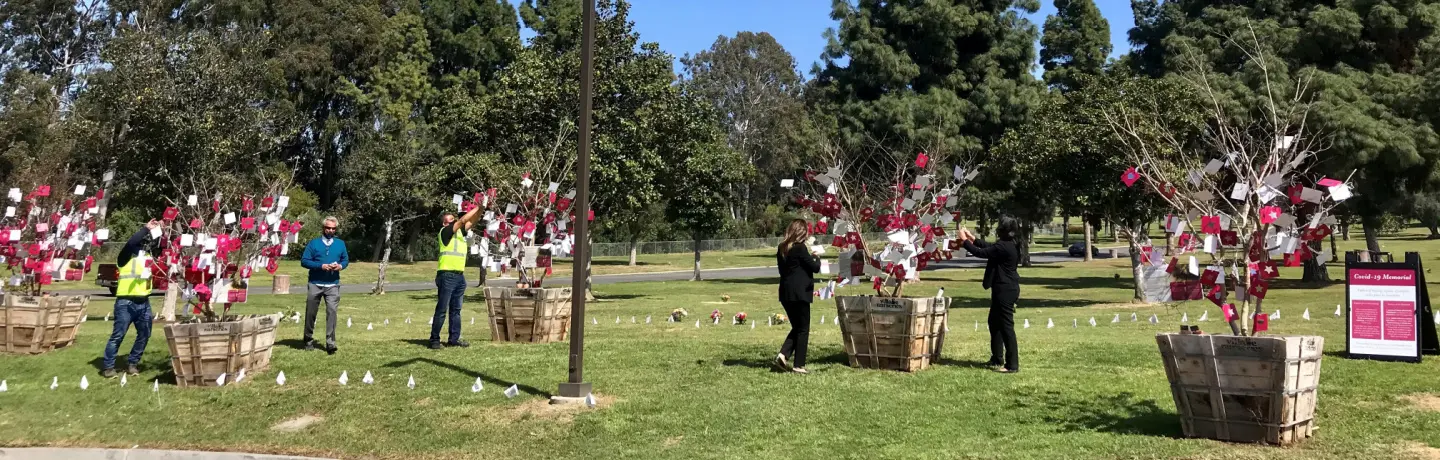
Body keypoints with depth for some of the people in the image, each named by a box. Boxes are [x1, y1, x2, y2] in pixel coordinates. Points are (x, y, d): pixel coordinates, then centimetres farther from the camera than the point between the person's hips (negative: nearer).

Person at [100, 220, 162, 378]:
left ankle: (133, 364, 20)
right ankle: (108, 367, 3)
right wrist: (146, 229, -17)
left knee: (144, 335, 8)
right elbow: (131, 242, -22)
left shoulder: (148, 255, 13)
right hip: (126, 302, -6)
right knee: (118, 335, -4)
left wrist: (160, 230, 3)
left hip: (144, 303, 6)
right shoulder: (127, 256, -5)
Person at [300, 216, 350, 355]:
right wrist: (321, 266, -16)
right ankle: (309, 340, 25)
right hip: (315, 284, -1)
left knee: (332, 311, -13)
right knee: (311, 312, 8)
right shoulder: (314, 243, 0)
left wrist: (341, 266, -8)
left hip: (332, 285, 1)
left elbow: (346, 259, 15)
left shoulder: (340, 244, 9)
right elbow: (304, 261, -5)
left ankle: (330, 342, -11)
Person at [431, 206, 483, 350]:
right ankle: (434, 340, -2)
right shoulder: (445, 231, -5)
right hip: (447, 275, -8)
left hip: (459, 275, 8)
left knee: (456, 309, 10)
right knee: (442, 309, -6)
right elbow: (463, 220, -14)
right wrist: (477, 207, -10)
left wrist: (480, 210, -2)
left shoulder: (459, 231, 15)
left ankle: (454, 339, 14)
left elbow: (472, 221, 14)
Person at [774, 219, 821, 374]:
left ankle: (782, 355, 1)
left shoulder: (782, 248, 8)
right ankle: (798, 365, 4)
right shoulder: (800, 248, -13)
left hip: (785, 293, 7)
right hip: (799, 293, -7)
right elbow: (815, 268, -9)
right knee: (803, 329, 3)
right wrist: (816, 258, 11)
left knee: (796, 327, 17)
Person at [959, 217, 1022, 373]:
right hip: (1005, 289, 11)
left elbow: (980, 252, -19)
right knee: (995, 322, 20)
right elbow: (989, 247, 22)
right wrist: (973, 238, 24)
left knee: (1006, 325, -6)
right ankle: (996, 359, 29)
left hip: (1005, 291, -11)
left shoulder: (1003, 247, -22)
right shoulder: (1009, 245, 9)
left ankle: (1012, 364, -1)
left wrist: (965, 240, -7)